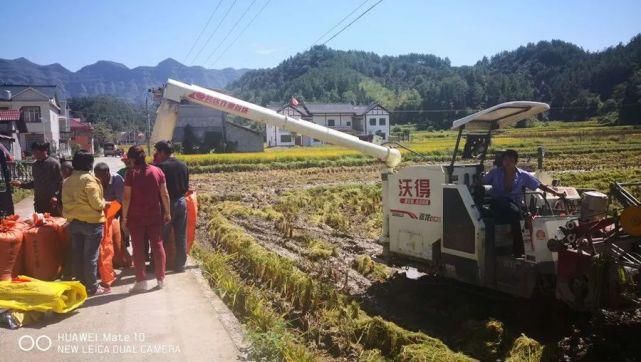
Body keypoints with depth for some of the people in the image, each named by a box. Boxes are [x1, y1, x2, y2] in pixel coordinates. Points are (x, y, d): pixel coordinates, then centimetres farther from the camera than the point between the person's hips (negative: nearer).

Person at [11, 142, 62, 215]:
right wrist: (21, 184, 8)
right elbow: (36, 183, 20)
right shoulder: (35, 165, 12)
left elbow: (60, 182, -11)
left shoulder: (54, 163, -8)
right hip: (39, 202, 6)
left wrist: (55, 196, -22)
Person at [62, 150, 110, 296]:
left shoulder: (67, 181, 8)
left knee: (77, 254, 12)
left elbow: (67, 202, 10)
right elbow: (96, 204, -17)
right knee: (91, 256, 0)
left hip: (74, 221, 7)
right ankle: (92, 287, 7)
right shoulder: (89, 179, -15)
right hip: (91, 221, -7)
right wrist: (104, 203, 3)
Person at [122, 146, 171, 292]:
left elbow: (127, 198, -11)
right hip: (154, 215, 2)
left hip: (135, 217, -2)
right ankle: (161, 279, 15)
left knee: (138, 248, 6)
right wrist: (167, 212, 8)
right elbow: (165, 194, -1)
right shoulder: (157, 171, -2)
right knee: (157, 245, 11)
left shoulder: (131, 174, -9)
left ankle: (141, 281, 7)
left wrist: (124, 217, -3)